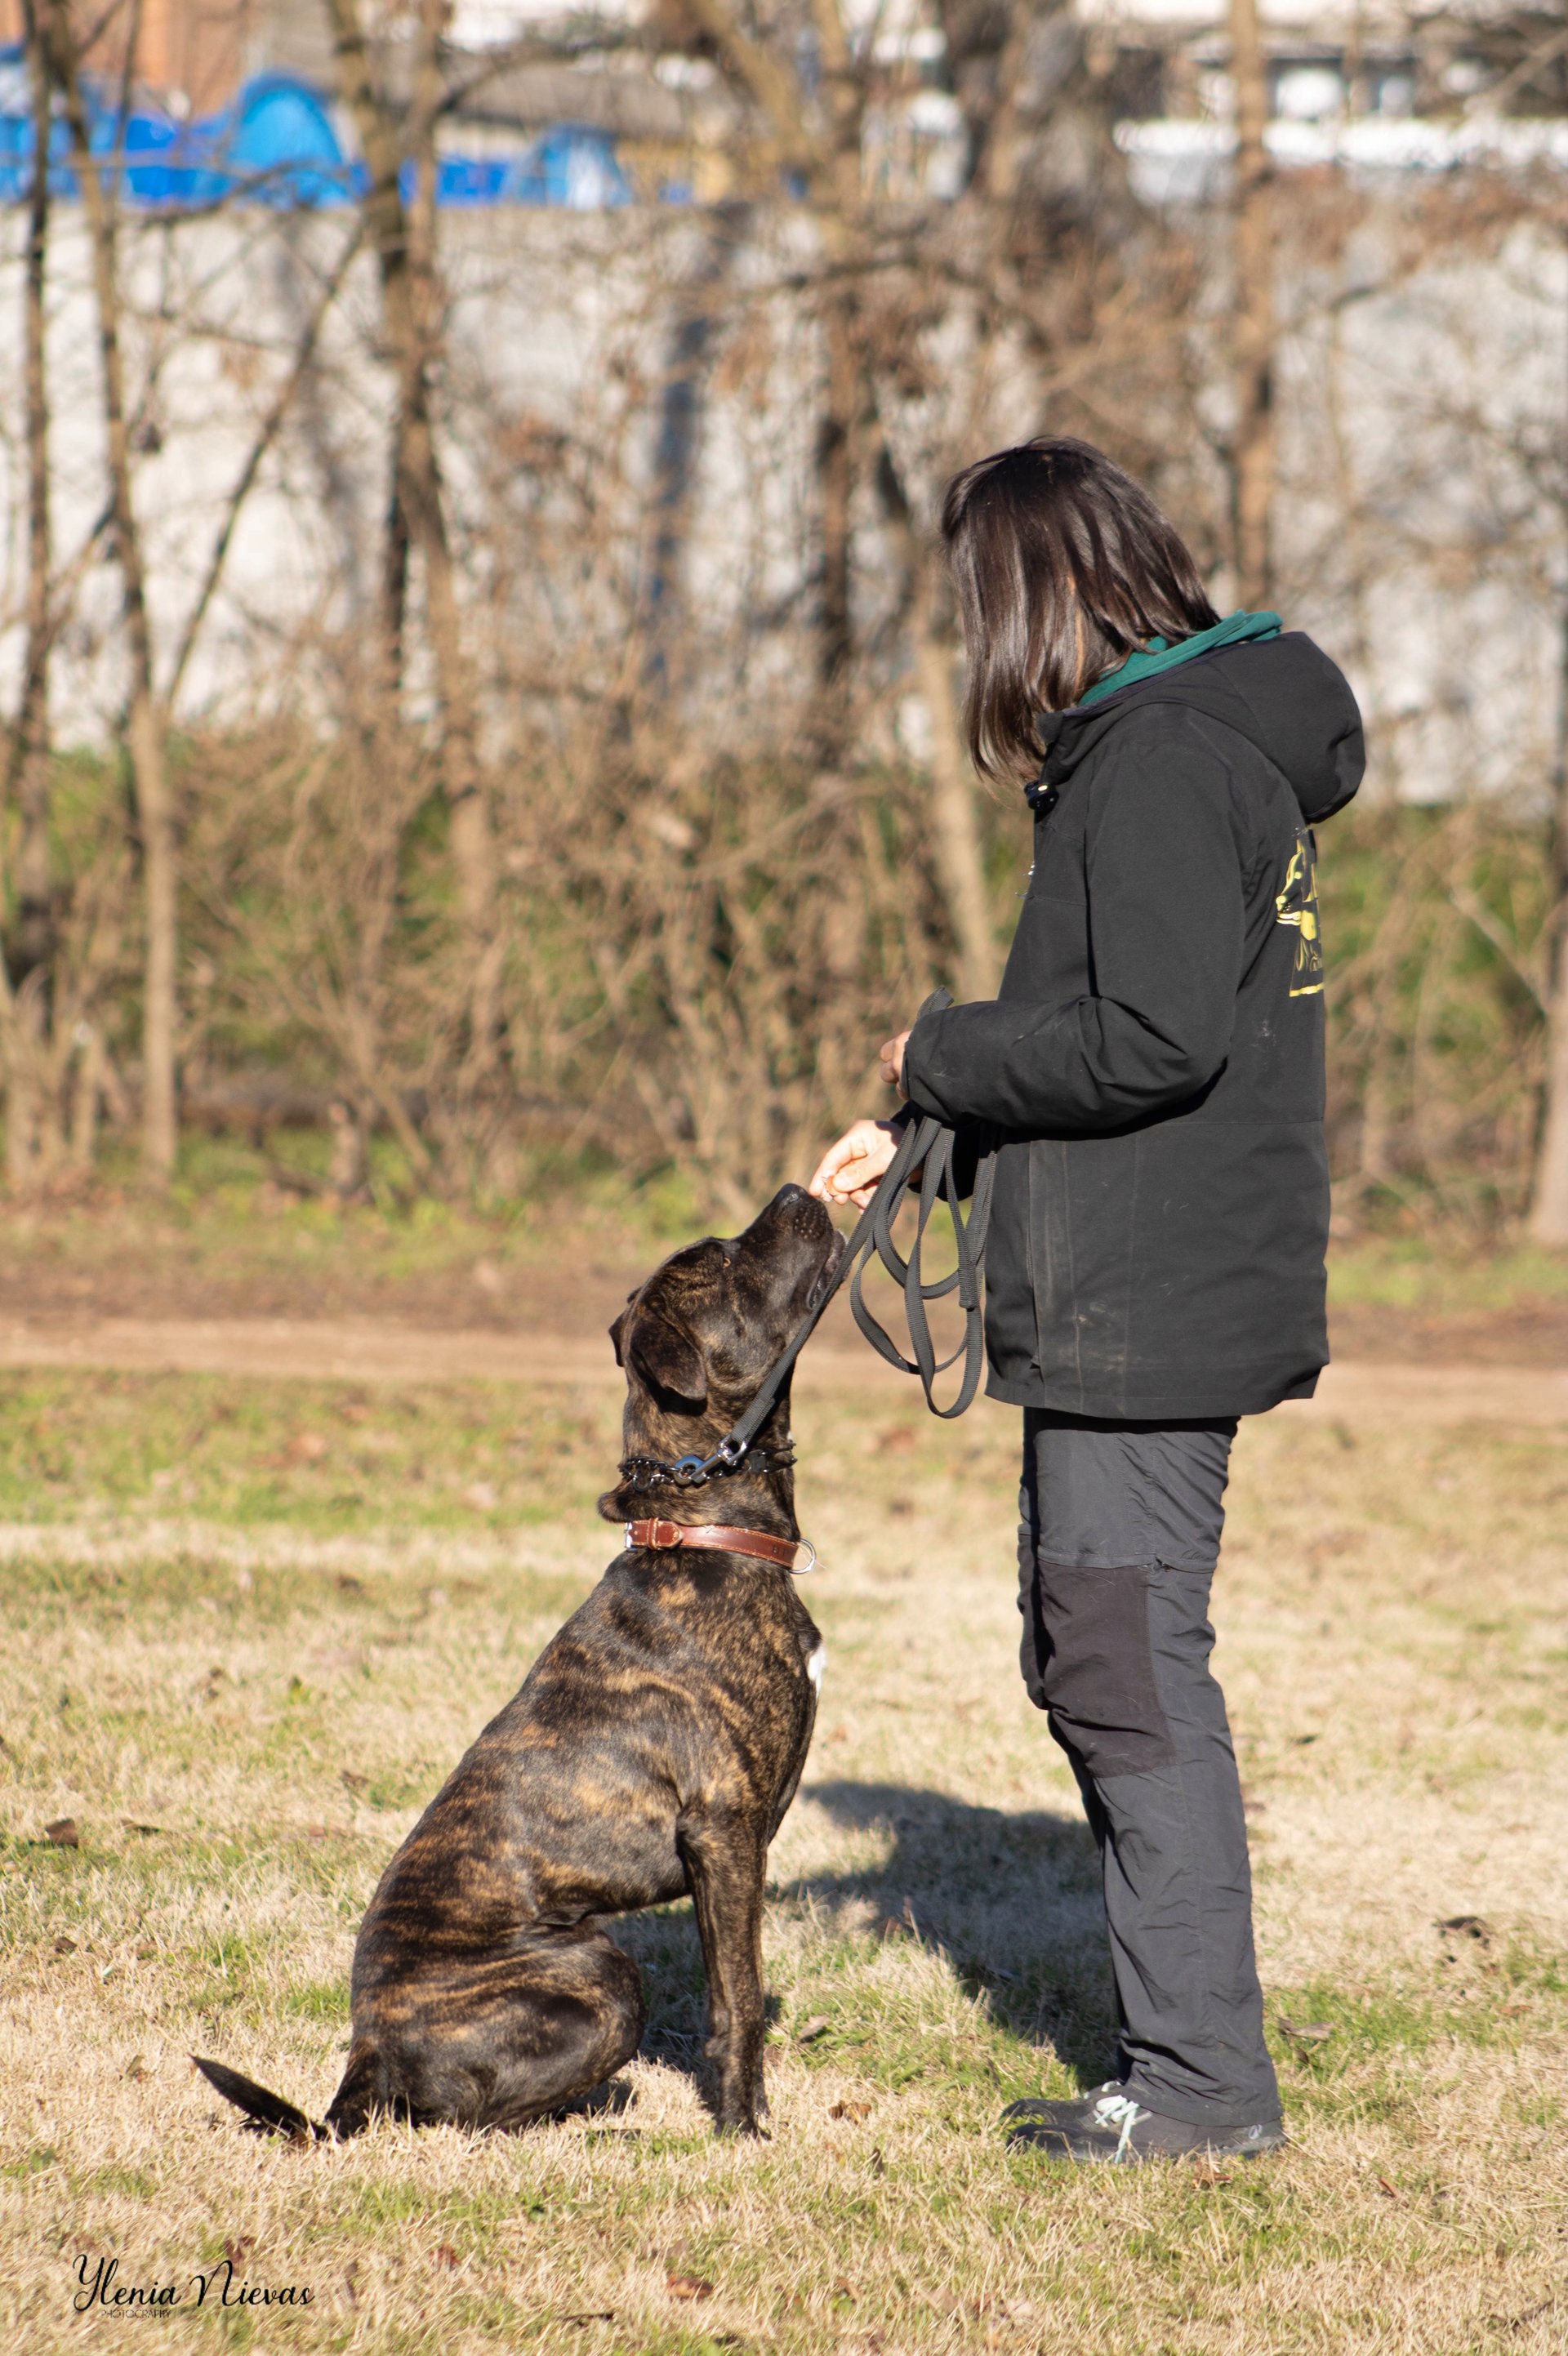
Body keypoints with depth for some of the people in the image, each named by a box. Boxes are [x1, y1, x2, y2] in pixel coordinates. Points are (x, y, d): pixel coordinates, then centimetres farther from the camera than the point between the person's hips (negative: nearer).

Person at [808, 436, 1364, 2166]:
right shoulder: (1150, 742, 16)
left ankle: (1204, 2079, -1)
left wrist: (941, 1053, -10)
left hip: (1150, 1306, -10)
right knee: (1080, 1655, 14)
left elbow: (1154, 1041, -24)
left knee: (1131, 1668, -6)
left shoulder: (1166, 758, -16)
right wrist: (920, 1130, 13)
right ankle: (1177, 2053, 20)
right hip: (1120, 1298, 10)